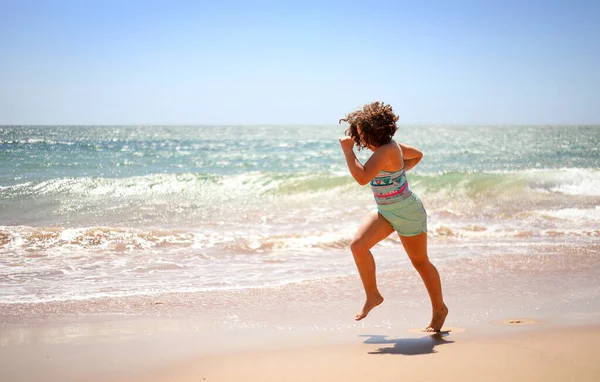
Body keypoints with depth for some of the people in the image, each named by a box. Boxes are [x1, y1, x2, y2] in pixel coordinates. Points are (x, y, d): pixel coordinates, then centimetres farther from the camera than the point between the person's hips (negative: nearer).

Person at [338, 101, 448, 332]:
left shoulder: (386, 150, -26)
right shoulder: (389, 146, 1)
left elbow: (362, 177, -36)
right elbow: (417, 155, 17)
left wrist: (348, 150, -28)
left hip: (407, 212, -9)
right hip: (385, 211, 9)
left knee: (420, 261, 6)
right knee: (358, 245, -9)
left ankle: (439, 309, 25)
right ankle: (372, 296, 3)